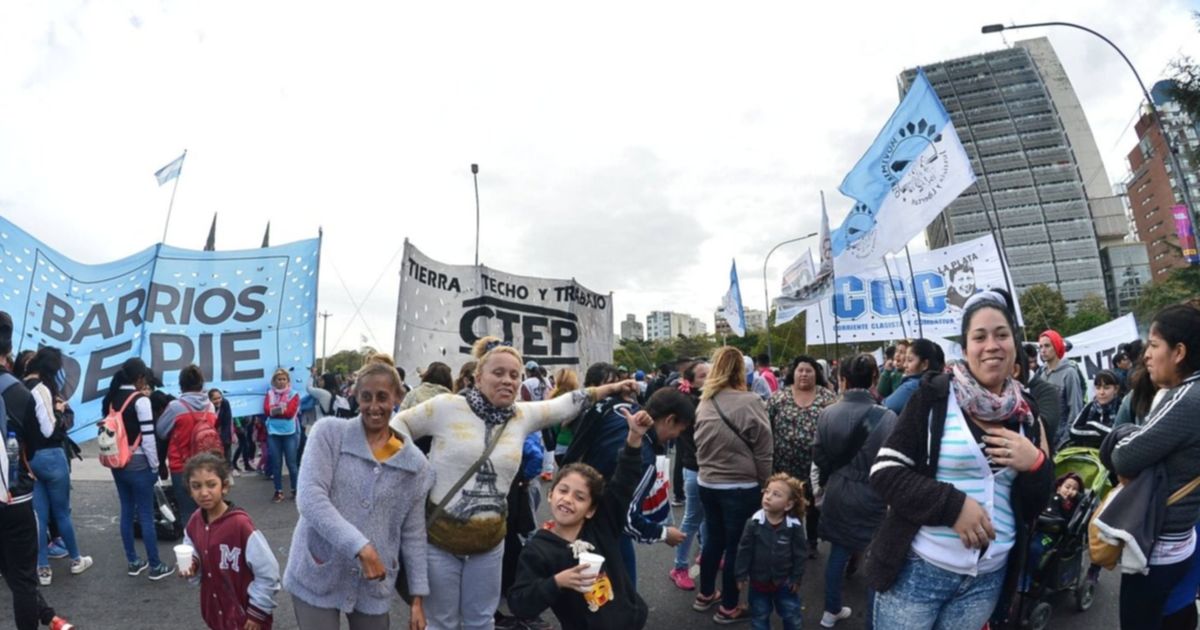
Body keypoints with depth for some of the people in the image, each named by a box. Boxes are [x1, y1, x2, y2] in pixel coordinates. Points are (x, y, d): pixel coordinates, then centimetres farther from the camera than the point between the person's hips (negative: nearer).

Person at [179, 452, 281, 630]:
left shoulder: (240, 524, -25)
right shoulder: (194, 523, -5)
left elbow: (268, 572, -20)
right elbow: (193, 555, 14)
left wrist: (257, 613, -13)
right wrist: (191, 565, -9)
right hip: (216, 611, 7)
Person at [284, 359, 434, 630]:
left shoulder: (415, 463, -1)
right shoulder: (329, 432, -7)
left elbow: (413, 535, 5)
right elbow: (309, 498, -18)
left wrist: (418, 598, 3)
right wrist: (361, 548, -25)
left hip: (374, 586, 2)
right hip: (317, 578, -2)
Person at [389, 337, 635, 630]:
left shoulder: (523, 415, 1)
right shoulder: (446, 407, -10)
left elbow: (565, 405, 9)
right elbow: (399, 424, 1)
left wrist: (611, 388, 10)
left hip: (489, 539, 4)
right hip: (440, 536, -3)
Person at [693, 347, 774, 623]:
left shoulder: (704, 402, 0)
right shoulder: (748, 402, -17)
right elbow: (764, 450, -10)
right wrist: (765, 484, 3)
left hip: (707, 484, 6)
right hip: (740, 487, -6)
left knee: (714, 538, 20)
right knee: (735, 545, 8)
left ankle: (706, 595, 35)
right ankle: (728, 608, 21)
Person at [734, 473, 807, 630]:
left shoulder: (794, 526, -18)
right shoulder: (754, 522, -18)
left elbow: (800, 553, -7)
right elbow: (744, 550, -10)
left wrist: (796, 578, -2)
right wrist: (741, 575, -7)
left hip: (784, 581, 0)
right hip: (758, 580, 0)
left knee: (792, 616, 17)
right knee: (759, 617, 17)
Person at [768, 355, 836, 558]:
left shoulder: (827, 397, 1)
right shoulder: (779, 397, 1)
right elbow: (766, 429, 2)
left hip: (816, 464, 0)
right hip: (786, 464, 0)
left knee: (814, 504, 13)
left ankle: (811, 542, 30)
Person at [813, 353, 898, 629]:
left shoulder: (827, 413, -5)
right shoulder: (886, 416, -18)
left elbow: (819, 455, 2)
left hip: (837, 494, 5)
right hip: (871, 495, -4)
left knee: (838, 552, 20)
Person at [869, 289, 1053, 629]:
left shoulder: (1025, 414, 5)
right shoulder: (935, 396, -9)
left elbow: (1036, 503, 9)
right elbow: (884, 472, -12)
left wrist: (1035, 464, -9)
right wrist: (953, 505, -22)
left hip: (988, 578, 5)